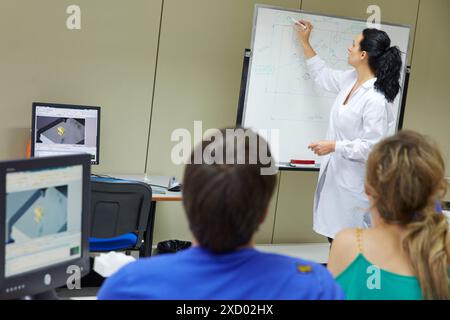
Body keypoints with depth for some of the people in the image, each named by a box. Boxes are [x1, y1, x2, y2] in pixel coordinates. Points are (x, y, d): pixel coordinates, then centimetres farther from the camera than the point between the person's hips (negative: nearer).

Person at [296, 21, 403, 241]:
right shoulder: (351, 79, 3)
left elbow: (372, 147, -22)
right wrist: (305, 43, 28)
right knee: (334, 234, 16)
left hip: (355, 179, -9)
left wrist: (334, 146, -20)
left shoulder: (376, 99, -23)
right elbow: (322, 75, 24)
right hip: (335, 172, 9)